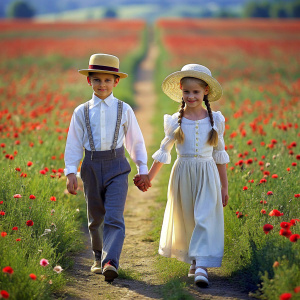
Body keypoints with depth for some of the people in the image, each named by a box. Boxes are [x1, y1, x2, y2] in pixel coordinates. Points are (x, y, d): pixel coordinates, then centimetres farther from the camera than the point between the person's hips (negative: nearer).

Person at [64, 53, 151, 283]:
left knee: (114, 218, -16)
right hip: (91, 167, 2)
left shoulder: (124, 110, 5)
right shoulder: (81, 112, 5)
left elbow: (136, 141, 13)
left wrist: (143, 169, 13)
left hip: (117, 167, -2)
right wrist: (70, 172, -5)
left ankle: (110, 262, -27)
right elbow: (73, 144, 5)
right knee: (96, 218, 12)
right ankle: (99, 257, 31)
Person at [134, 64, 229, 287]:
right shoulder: (176, 121, 1)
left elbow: (220, 155, 10)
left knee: (205, 218, -11)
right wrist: (149, 178, 12)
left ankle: (202, 265, -16)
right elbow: (164, 152, 12)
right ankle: (193, 260, 25)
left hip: (207, 174, -1)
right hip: (183, 174, 1)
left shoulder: (215, 120, 3)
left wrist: (224, 186, 11)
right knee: (185, 219, 7)